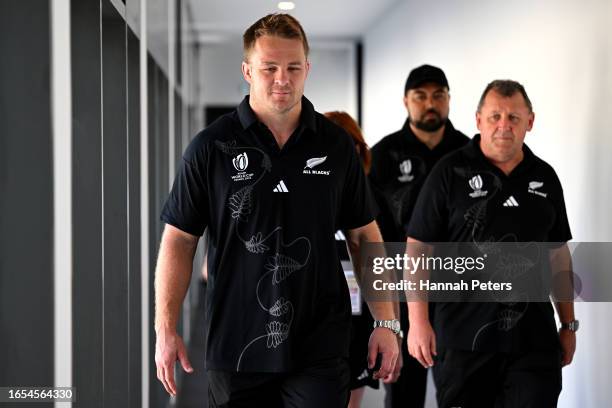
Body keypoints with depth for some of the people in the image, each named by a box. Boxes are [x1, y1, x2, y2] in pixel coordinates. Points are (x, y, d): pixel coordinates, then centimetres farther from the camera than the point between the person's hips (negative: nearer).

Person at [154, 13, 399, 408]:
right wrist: (166, 330, -5)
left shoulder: (336, 145, 4)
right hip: (237, 347, 0)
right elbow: (179, 240, 1)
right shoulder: (210, 148, -2)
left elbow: (365, 236, 9)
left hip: (320, 349, 1)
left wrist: (386, 322, 3)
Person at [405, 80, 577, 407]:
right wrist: (418, 322, -12)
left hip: (533, 340, 3)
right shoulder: (450, 173, -2)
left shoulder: (544, 178, 11)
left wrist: (569, 324, 16)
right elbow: (418, 249, -4)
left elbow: (558, 254, 18)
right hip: (463, 339, -3)